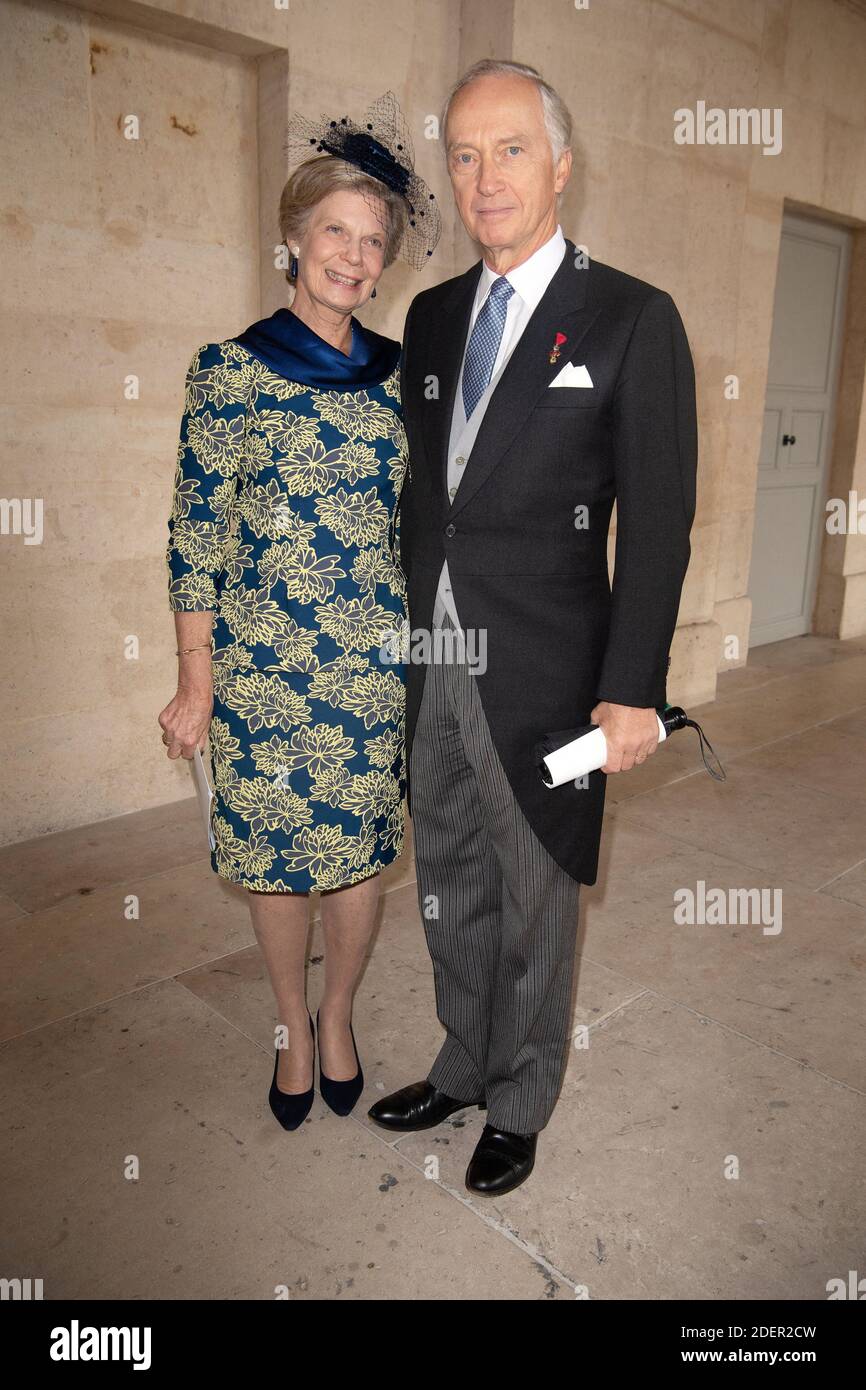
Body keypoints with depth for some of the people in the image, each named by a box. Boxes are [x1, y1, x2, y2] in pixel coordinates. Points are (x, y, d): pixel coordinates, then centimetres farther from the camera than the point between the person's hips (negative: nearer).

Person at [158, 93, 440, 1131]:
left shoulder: (398, 376, 6)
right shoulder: (230, 369, -4)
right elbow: (194, 539, -4)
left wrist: (424, 653, 9)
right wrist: (195, 686, -5)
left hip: (375, 664, 3)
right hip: (261, 664, -2)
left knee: (358, 852, 11)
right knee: (272, 856, 10)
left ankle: (338, 1016, 36)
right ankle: (293, 1028, 35)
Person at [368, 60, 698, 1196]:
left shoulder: (633, 320, -5)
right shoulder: (431, 315, 12)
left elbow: (658, 523, -9)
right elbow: (419, 488, 14)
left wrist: (632, 690, -13)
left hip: (543, 672, -5)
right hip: (433, 662, 6)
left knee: (535, 902, 10)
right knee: (449, 890, 18)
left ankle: (519, 1106, 33)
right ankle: (462, 1071, 41)